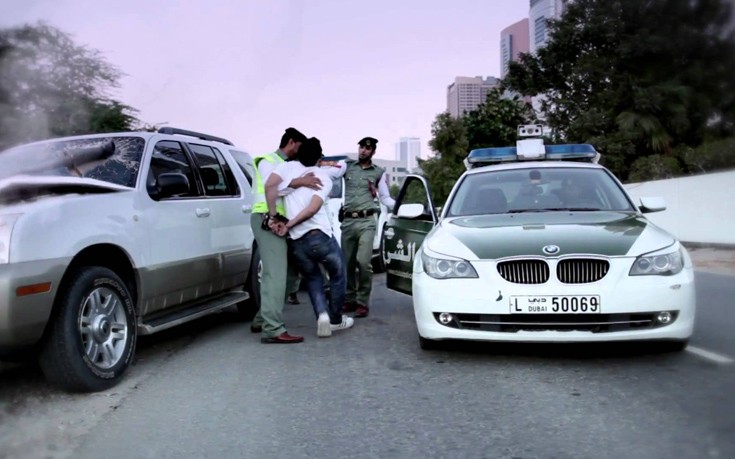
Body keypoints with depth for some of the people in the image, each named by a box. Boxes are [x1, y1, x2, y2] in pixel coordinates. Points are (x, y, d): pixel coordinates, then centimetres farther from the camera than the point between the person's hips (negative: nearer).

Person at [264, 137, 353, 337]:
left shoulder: (287, 167, 6)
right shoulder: (324, 177, 3)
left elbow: (270, 185, -15)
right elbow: (313, 208, -12)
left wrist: (274, 217, -8)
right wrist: (288, 225, -8)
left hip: (296, 242, 2)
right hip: (320, 236, -2)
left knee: (313, 279, 24)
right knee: (338, 276, 21)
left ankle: (322, 314, 4)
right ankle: (335, 320, 28)